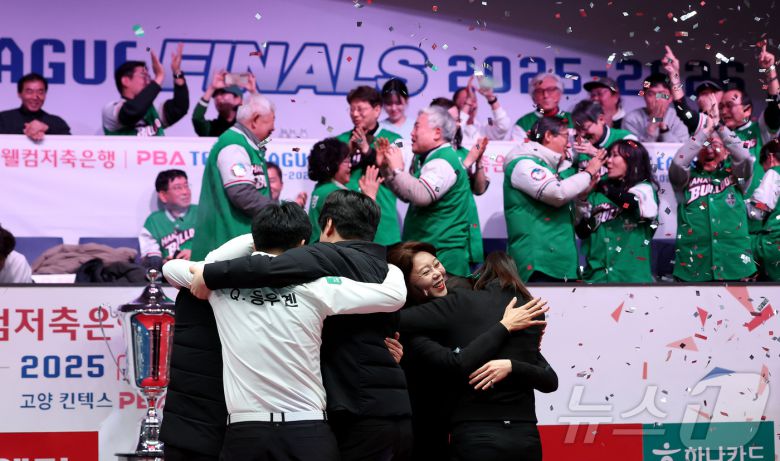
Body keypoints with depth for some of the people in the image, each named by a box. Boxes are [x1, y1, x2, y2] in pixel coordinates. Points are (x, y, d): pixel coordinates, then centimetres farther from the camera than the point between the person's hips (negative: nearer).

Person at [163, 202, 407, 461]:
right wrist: (391, 268, 26)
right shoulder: (314, 285, -1)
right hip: (307, 430, -1)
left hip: (245, 430, 1)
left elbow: (170, 267, 26)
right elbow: (394, 296, 3)